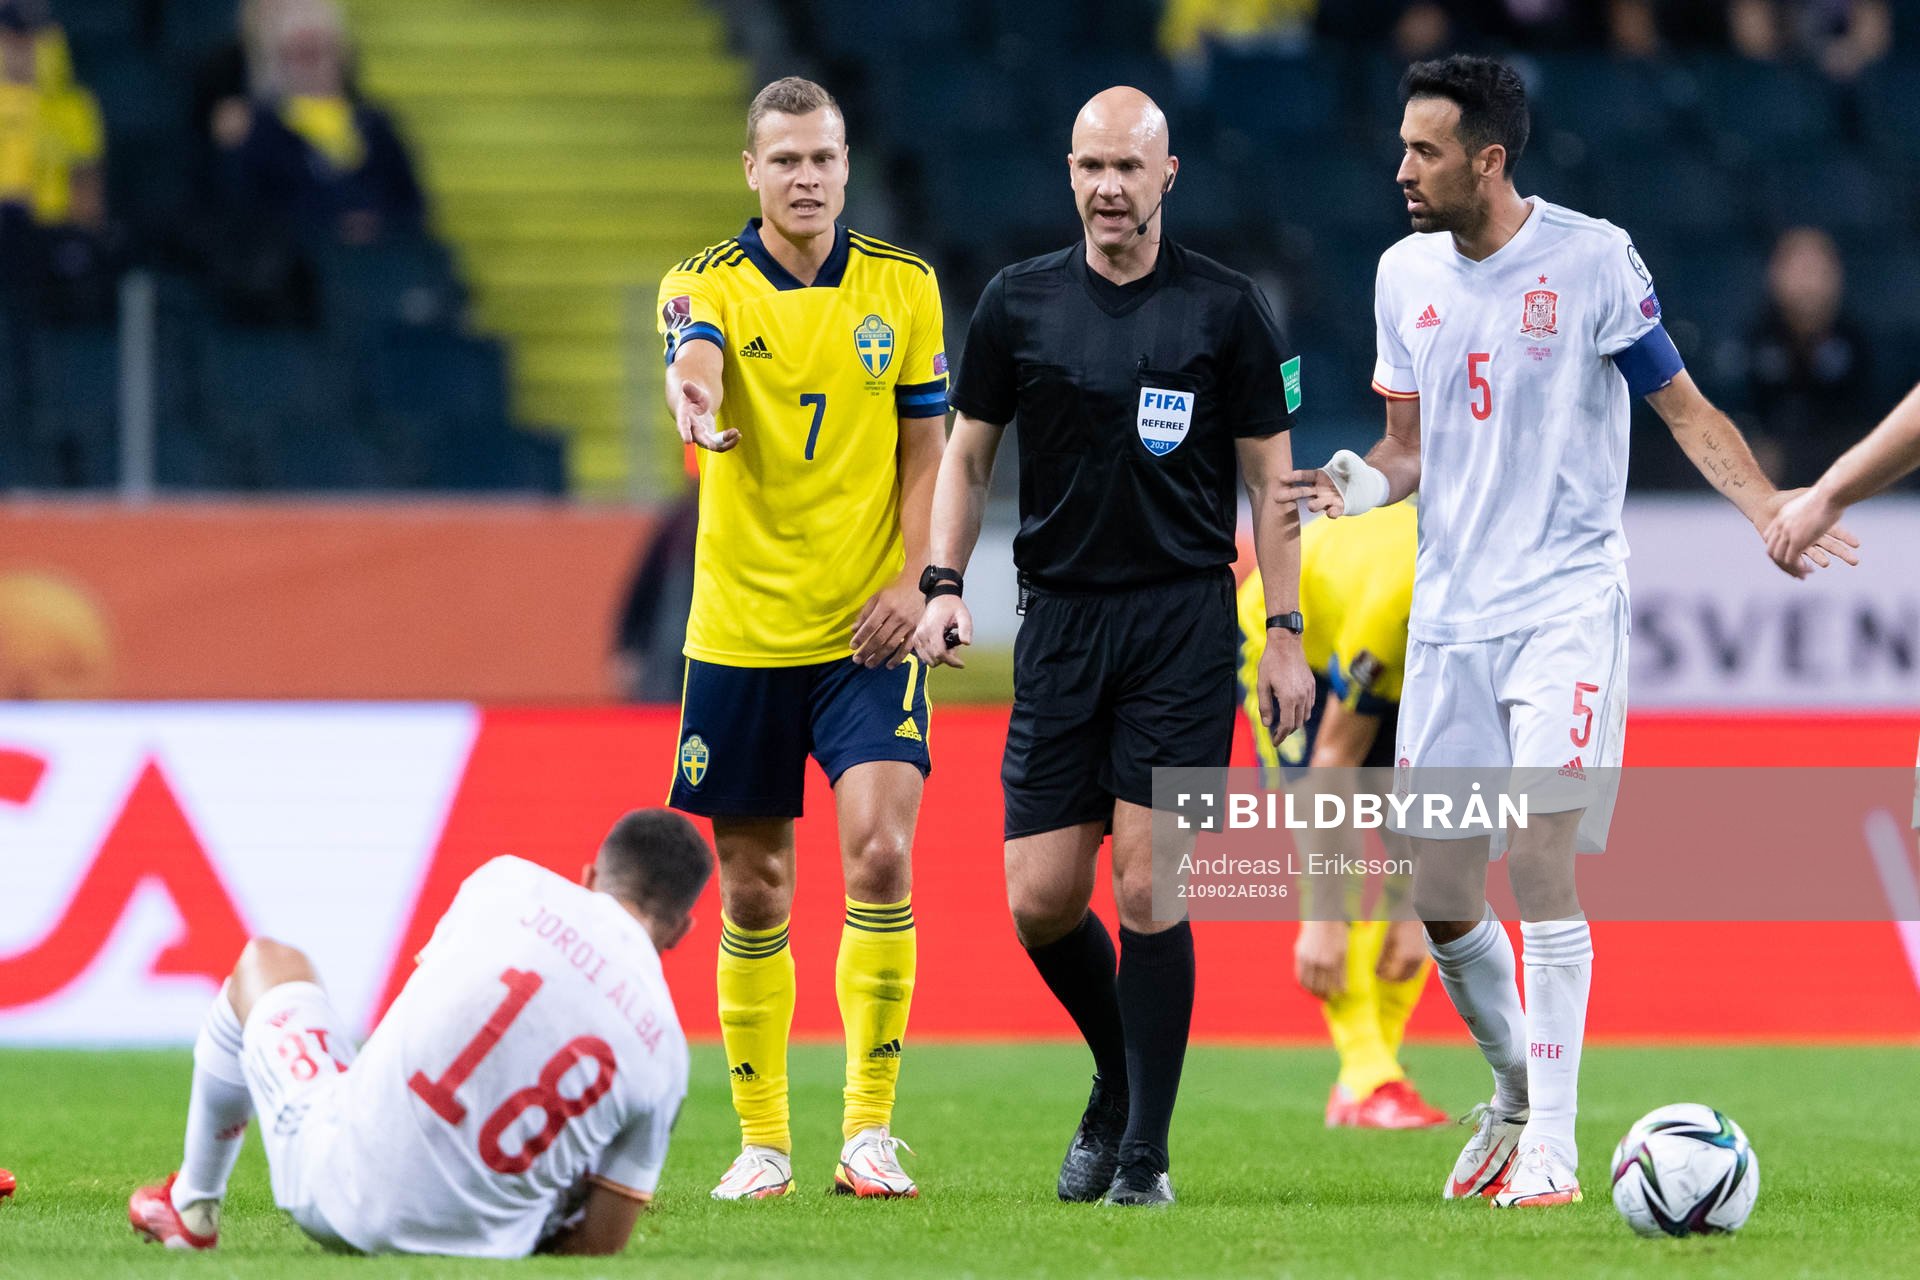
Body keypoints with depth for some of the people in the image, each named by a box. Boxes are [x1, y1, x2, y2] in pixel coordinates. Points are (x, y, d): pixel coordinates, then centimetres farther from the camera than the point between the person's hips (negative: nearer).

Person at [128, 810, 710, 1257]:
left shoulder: (510, 882, -4)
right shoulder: (665, 1050, -3)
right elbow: (598, 1247, -3)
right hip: (478, 1244, 0)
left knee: (267, 964, 29)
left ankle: (192, 1204, 46)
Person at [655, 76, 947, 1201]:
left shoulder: (903, 287, 4)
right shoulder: (710, 284, -2)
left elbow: (926, 445, 8)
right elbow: (693, 361, -26)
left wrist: (912, 578, -7)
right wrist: (696, 401, -51)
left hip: (866, 632, 0)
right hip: (741, 631, 0)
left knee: (881, 854, -17)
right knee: (753, 896, 5)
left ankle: (870, 1127, -9)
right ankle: (764, 1141, 17)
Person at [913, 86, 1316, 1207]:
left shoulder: (1226, 309, -1)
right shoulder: (1018, 304, 5)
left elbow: (1271, 480, 3)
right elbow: (968, 453, 14)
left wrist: (1284, 633, -3)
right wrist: (945, 585, 1)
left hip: (1184, 620, -3)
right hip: (1060, 620, 3)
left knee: (1150, 891, -9)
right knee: (1041, 898, -1)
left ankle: (1144, 1151, -1)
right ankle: (1119, 1081, 25)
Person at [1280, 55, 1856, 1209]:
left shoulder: (1591, 259, -8)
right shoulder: (1407, 275, 8)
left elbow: (1683, 407, -3)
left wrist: (1765, 503, -20)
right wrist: (1358, 486, -6)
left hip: (1567, 604, -5)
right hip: (1451, 615, 5)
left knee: (1542, 855, -17)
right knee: (1441, 891, 4)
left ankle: (1552, 1144, -11)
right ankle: (1515, 1093, 28)